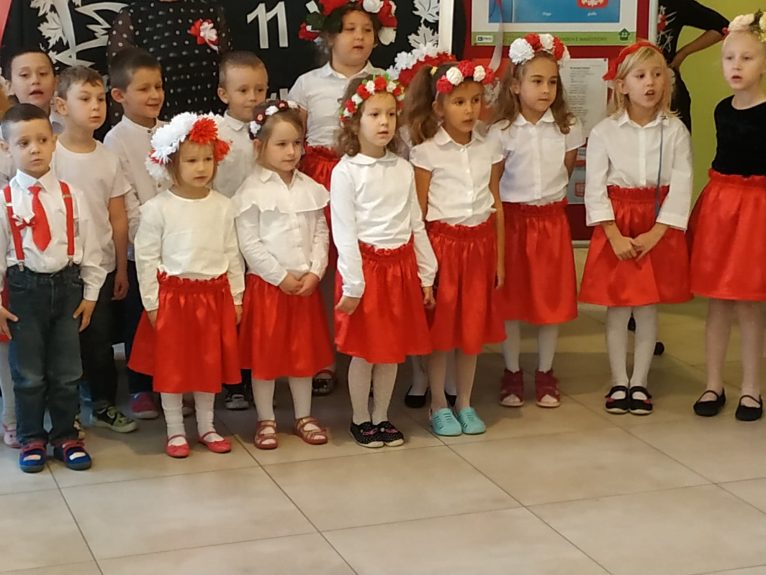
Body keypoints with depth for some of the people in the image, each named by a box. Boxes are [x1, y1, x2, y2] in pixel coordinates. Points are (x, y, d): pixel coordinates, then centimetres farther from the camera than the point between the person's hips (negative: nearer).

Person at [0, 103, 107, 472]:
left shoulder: (70, 196, -2)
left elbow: (89, 246, 3)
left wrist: (90, 293, 3)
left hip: (67, 286, 2)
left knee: (67, 372, 11)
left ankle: (65, 437, 27)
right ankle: (32, 439, 25)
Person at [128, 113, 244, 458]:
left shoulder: (222, 206, 0)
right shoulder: (158, 208, -10)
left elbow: (231, 254, 6)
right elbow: (146, 257, -7)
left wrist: (236, 297, 6)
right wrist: (152, 303, -8)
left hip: (214, 294, 3)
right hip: (173, 295, -3)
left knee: (210, 363, 13)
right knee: (172, 365, 6)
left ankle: (206, 427, 28)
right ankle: (175, 432, 19)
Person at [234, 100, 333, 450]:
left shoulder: (310, 189, 5)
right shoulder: (252, 192, -10)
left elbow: (321, 233, 6)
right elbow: (249, 243, -13)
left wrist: (315, 272, -7)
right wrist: (281, 276, -15)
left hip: (306, 284, 4)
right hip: (267, 284, -4)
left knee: (305, 352, 13)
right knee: (265, 354, 5)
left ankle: (303, 416, 26)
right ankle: (266, 420, 17)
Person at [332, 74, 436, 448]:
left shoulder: (403, 169, 7)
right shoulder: (346, 172, -9)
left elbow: (416, 225, 10)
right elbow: (344, 233, -11)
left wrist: (426, 275, 9)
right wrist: (352, 285, -14)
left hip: (400, 266, 5)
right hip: (367, 265, -5)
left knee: (393, 349, 12)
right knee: (364, 352, 4)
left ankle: (381, 417, 26)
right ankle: (360, 419, 21)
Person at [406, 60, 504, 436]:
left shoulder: (489, 147, 3)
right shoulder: (427, 151, -8)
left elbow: (496, 205, 8)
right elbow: (418, 213, -6)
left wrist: (499, 259, 8)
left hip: (480, 243, 4)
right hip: (442, 242, -3)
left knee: (473, 326, 10)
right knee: (441, 327, 5)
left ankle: (465, 403, 24)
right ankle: (438, 406, 19)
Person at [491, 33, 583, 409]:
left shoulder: (567, 127, -2)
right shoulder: (500, 131, -9)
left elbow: (566, 170, 10)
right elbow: (491, 180, -3)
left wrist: (548, 195, 10)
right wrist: (522, 197, -1)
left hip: (552, 219, 2)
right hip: (513, 219, -2)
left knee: (552, 298, 6)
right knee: (510, 300, 4)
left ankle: (545, 373, 20)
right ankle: (512, 373, 18)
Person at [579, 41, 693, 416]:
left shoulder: (675, 131, -3)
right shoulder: (604, 132, -5)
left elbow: (681, 186, -6)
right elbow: (595, 188, -7)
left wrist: (655, 234, -13)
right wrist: (615, 236, -14)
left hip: (659, 228, 1)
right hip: (616, 227, -1)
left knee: (648, 308, 8)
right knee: (617, 308, 5)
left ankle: (640, 382, 19)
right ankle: (619, 382, 17)